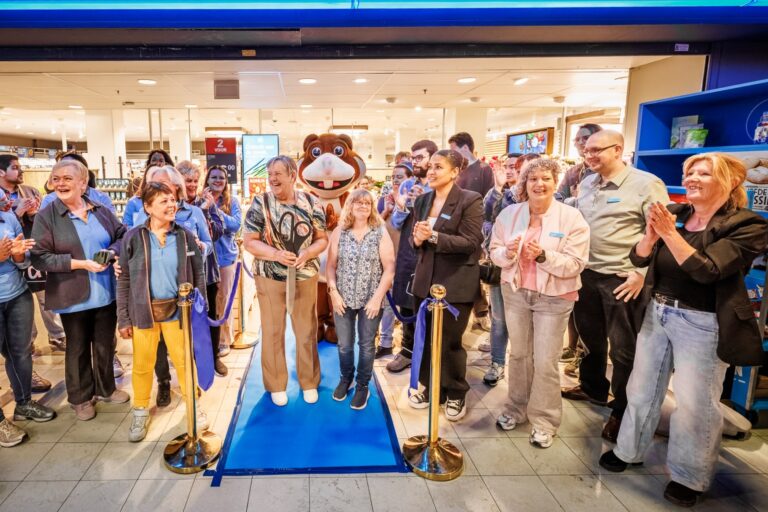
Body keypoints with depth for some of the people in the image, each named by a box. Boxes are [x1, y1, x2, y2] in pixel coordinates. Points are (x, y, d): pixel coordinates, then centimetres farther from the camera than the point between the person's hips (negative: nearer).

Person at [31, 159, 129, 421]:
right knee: (78, 348, 13)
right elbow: (39, 256, -13)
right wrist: (81, 264, -21)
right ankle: (80, 398, 30)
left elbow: (123, 236, 10)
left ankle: (105, 388, 36)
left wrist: (111, 251, -12)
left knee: (105, 345, 17)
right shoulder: (46, 216, -7)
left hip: (106, 293, 3)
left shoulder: (101, 211, 3)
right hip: (73, 297, -3)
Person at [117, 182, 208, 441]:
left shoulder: (185, 236, -1)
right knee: (142, 363, 11)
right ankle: (140, 412, 30)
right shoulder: (133, 238, -4)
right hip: (143, 310, 0)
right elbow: (124, 280, 0)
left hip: (177, 309, 0)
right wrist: (123, 318, -2)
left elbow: (198, 275, 3)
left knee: (184, 360, 9)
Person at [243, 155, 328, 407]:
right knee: (273, 331, 10)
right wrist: (275, 254, -23)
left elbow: (322, 239, 1)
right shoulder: (260, 203, -7)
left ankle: (309, 382, 29)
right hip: (270, 278, -1)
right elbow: (249, 242, -8)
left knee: (307, 330, 12)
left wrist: (307, 253, -19)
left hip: (305, 277, 2)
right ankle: (276, 384, 27)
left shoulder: (311, 203, -2)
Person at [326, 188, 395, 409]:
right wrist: (333, 292, -7)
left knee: (366, 345, 10)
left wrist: (377, 298, -12)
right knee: (344, 345, 13)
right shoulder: (339, 232, 0)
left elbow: (389, 268, -6)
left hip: (371, 300, -1)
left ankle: (362, 386, 28)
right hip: (343, 299, 2)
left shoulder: (381, 233, -5)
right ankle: (346, 378, 38)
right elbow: (330, 265, 3)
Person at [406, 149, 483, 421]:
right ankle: (431, 388, 35)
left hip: (456, 283, -6)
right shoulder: (422, 200, 8)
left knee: (450, 341, 6)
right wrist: (417, 239, -12)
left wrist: (434, 236, -25)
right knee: (426, 338, 15)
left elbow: (471, 242, -18)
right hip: (426, 280, 6)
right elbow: (414, 236, 12)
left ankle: (456, 394, 29)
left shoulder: (470, 200, -11)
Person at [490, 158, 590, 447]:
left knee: (545, 362, 2)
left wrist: (543, 256, -28)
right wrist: (508, 253, -20)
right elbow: (494, 252, 2)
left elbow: (575, 264, -14)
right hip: (515, 292, 3)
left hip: (554, 297, -3)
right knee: (518, 354, 16)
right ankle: (517, 408, 33)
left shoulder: (571, 217, -11)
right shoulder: (509, 214, -1)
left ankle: (544, 420, 20)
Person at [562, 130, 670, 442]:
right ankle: (592, 387, 42)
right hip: (586, 274, 6)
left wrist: (641, 273, -16)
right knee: (590, 337, 20)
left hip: (623, 279, -6)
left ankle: (622, 411, 22)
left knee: (624, 349, 5)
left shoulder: (646, 184, -11)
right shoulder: (586, 184, 9)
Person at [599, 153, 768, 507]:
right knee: (642, 389, 16)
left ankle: (689, 476, 28)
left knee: (695, 404, 7)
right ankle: (629, 450, 36)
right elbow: (639, 259, -1)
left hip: (701, 324, -5)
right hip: (657, 313, 5)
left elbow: (706, 270, -23)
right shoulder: (674, 213, 3)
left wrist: (669, 233, -26)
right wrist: (651, 233, -19)